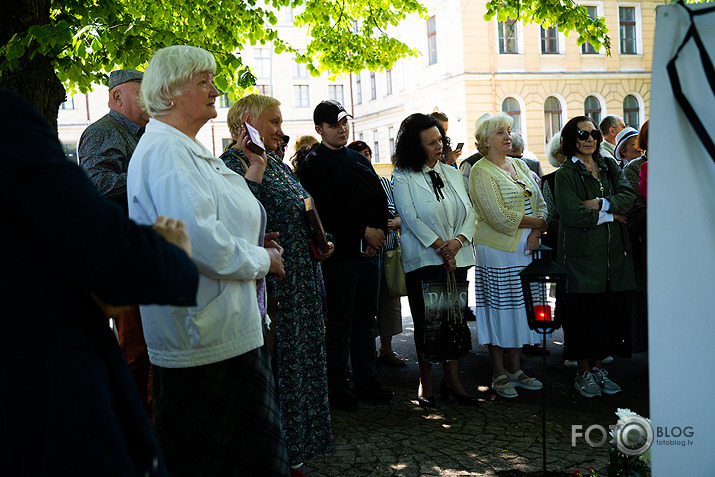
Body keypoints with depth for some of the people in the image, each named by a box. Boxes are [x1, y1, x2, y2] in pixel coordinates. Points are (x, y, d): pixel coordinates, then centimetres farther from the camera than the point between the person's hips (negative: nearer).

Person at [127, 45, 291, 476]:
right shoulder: (164, 149, -17)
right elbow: (199, 239, -27)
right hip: (208, 341, -11)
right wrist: (261, 260, -11)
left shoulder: (187, 149, 17)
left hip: (226, 328, 11)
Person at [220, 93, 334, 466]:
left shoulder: (277, 165, 15)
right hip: (270, 288, -9)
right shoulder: (232, 164, -13)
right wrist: (255, 168, -29)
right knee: (276, 369, 1)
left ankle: (294, 451, 30)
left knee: (300, 363, 16)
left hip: (303, 282, 9)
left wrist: (321, 242, 10)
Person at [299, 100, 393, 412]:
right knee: (339, 323, -1)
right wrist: (365, 231, -15)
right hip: (340, 253, -7)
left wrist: (379, 232, -4)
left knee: (365, 320, 12)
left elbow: (380, 199, 13)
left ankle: (366, 382, 22)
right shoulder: (315, 164, -4)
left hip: (369, 250, 7)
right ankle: (337, 390, 9)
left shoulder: (359, 159, 18)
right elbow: (327, 209, -16)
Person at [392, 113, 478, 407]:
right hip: (423, 259, -5)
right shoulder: (404, 178, -2)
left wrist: (458, 241, -10)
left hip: (456, 259, 5)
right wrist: (440, 246, -14)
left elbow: (468, 211, 8)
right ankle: (426, 383, 13)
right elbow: (411, 217, -10)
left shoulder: (452, 173, 13)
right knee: (426, 322, 1)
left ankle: (452, 380, 16)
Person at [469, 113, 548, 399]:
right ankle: (499, 374, 9)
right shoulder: (481, 171, -7)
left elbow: (540, 203, 12)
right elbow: (499, 216, -16)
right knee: (499, 309, -1)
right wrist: (537, 222, -9)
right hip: (497, 250, -6)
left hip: (524, 249, 6)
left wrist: (535, 234, -5)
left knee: (519, 308, 9)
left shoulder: (519, 165, 16)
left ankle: (515, 369, 18)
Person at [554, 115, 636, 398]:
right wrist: (610, 216, -7)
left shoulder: (609, 167, 13)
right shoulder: (565, 174, -3)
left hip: (613, 252, 5)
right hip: (582, 254, -5)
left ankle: (597, 367, 19)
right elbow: (572, 214, -15)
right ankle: (583, 373, 12)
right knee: (584, 312, -1)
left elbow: (628, 196, -1)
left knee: (610, 310, 5)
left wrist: (600, 204, -15)